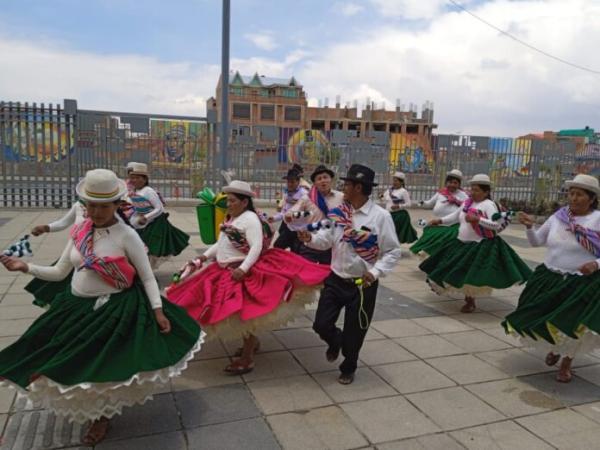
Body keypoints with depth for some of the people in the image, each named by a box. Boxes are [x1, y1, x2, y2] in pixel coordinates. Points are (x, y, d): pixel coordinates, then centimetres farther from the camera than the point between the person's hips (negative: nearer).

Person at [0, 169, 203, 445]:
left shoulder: (127, 236, -16)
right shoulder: (78, 233, -1)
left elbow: (147, 277, -11)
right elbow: (59, 272, 7)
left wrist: (158, 311, -18)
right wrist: (25, 267, -4)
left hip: (116, 310, -5)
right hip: (76, 307, 6)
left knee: (107, 366, 5)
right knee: (75, 364, 16)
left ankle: (103, 417, 34)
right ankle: (88, 405, 47)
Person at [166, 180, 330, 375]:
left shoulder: (250, 219, -16)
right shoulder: (230, 219, 12)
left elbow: (257, 247, -25)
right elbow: (221, 244, 21)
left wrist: (243, 270, -33)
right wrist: (204, 257, 9)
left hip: (243, 274, -9)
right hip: (226, 272, 9)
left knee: (243, 313, -4)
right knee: (233, 312, 17)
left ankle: (247, 359, 7)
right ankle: (252, 342, 37)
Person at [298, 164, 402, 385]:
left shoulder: (380, 216, -14)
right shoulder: (338, 212, -2)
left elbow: (393, 251, -10)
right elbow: (327, 240, 4)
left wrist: (375, 271, -22)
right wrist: (310, 238, -16)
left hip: (363, 284, -3)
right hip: (336, 279, 3)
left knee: (354, 332, 11)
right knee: (321, 324, 2)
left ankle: (348, 368, 40)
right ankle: (335, 342, 40)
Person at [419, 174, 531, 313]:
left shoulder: (489, 205, -14)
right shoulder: (467, 203, 8)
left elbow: (496, 224, -23)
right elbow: (455, 216, 18)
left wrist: (477, 219, -33)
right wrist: (439, 221, 9)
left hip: (481, 246, -7)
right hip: (462, 244, 8)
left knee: (471, 274, -4)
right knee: (460, 273, 13)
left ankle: (470, 301, 16)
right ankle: (468, 296, 35)